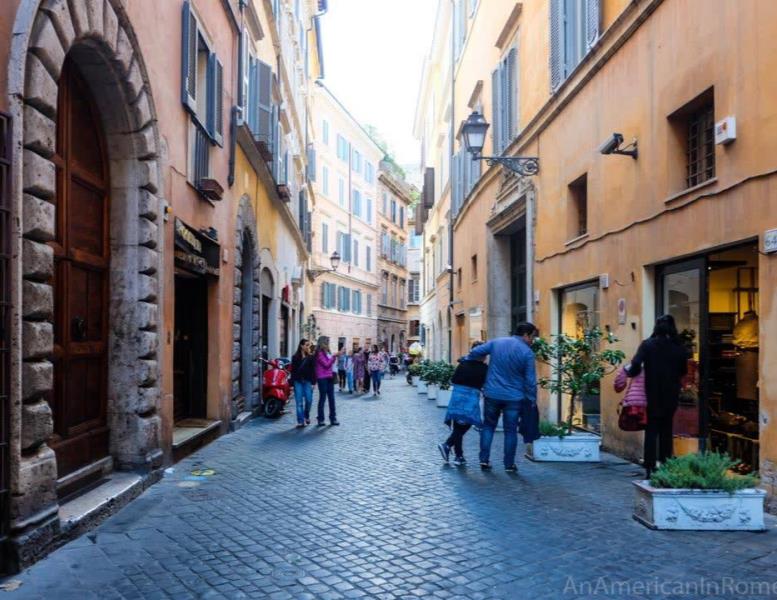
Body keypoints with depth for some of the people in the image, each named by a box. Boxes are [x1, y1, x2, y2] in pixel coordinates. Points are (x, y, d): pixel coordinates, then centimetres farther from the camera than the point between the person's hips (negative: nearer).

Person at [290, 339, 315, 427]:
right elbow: (293, 371, 3)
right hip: (298, 381, -1)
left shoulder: (310, 357, 6)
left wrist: (313, 382, -5)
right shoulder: (295, 357, 4)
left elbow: (313, 370, 3)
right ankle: (300, 421, 1)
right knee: (299, 402, -2)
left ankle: (306, 416, 23)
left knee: (309, 400, -3)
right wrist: (292, 383, -3)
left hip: (307, 381, 1)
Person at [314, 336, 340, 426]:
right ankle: (320, 419, 5)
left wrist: (335, 356, 7)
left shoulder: (327, 352, 13)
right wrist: (334, 356, -15)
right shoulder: (319, 353, -10)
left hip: (329, 377, 8)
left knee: (331, 398, 6)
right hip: (322, 378, -8)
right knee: (322, 398, -2)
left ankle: (333, 418, 11)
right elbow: (326, 364, -16)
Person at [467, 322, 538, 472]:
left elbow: (475, 352, 1)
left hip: (492, 394, 3)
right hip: (514, 398, -2)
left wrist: (467, 360, 22)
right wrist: (531, 400, 3)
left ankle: (484, 460, 11)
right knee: (510, 431, 8)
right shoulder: (527, 353, -10)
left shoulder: (495, 343, 0)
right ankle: (509, 465, 14)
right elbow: (530, 380, -8)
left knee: (488, 426, 16)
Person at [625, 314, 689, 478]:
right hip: (671, 395, 2)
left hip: (653, 394, -2)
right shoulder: (679, 347, 0)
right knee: (666, 430, 13)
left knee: (651, 430, 4)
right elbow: (683, 371, 8)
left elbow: (636, 365, -17)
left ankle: (650, 468, 0)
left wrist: (629, 370, 3)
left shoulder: (648, 344, -8)